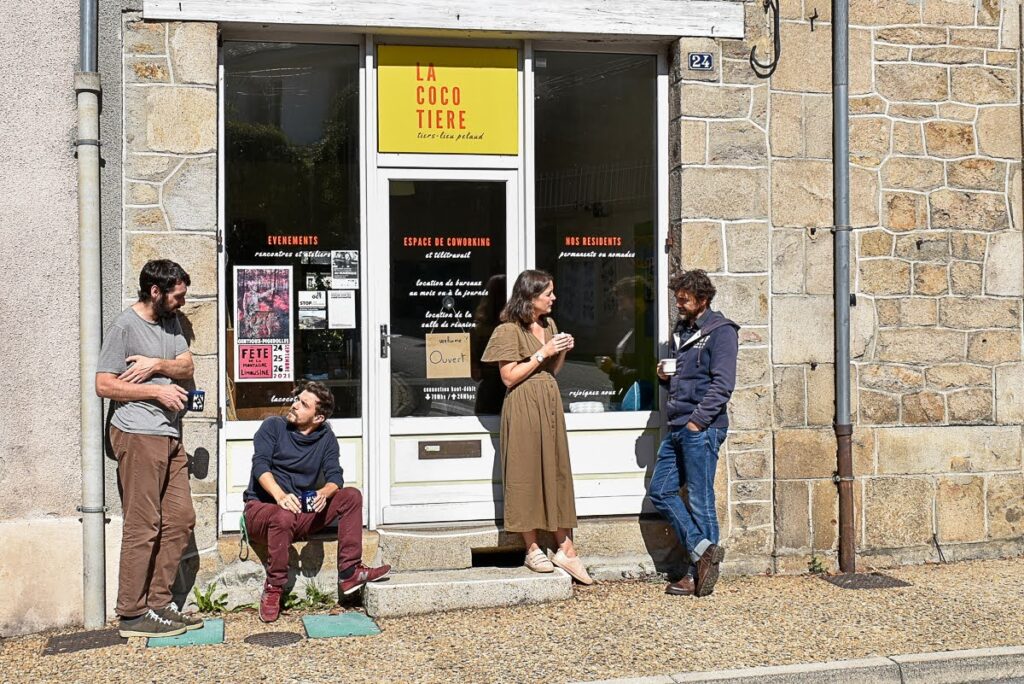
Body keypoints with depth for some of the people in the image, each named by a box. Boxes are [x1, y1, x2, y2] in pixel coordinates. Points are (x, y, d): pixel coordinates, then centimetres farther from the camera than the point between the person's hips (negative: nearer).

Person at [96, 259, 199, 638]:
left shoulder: (171, 322, 15)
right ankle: (132, 614, 0)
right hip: (138, 436, -8)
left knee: (180, 519, 8)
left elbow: (186, 366, 7)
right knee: (143, 526, -7)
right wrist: (157, 391, -12)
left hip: (170, 436, 9)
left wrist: (156, 365, -12)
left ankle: (159, 602, 16)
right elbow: (104, 384, -13)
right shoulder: (124, 326, -9)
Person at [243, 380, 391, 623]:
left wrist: (324, 493, -27)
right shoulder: (273, 426, -2)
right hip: (261, 508, -4)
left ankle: (349, 573, -17)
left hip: (302, 513, 4)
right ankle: (273, 589, -22)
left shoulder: (326, 437, 9)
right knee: (284, 518, -39)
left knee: (352, 496, -13)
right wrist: (280, 495, -35)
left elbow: (335, 477, -2)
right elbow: (260, 465, -16)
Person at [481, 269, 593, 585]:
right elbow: (509, 377, -13)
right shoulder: (509, 330, -9)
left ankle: (564, 548, 9)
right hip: (523, 408, -7)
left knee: (557, 472, 5)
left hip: (550, 404, 7)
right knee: (526, 475, -1)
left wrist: (562, 352, 1)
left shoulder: (549, 324, 14)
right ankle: (532, 549, 8)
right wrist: (542, 353, -15)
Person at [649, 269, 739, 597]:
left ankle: (699, 575, 5)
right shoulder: (682, 329, 18)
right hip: (678, 427, 9)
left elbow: (722, 384, -14)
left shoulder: (720, 331, -7)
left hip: (702, 428, -9)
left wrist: (697, 421, -18)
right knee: (661, 491, 6)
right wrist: (666, 376, 6)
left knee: (700, 499, -3)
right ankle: (702, 547, 8)